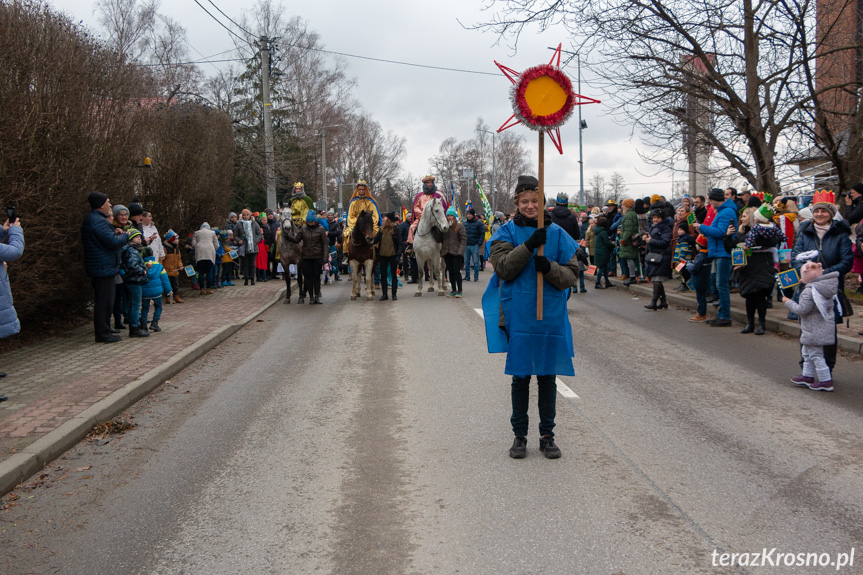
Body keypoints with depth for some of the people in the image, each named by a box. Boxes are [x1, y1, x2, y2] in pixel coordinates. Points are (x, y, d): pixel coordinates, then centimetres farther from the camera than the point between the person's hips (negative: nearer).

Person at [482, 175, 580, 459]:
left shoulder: (557, 233, 5)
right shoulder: (506, 232, 2)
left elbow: (571, 274, 1)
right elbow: (503, 267, -13)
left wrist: (549, 268, -18)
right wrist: (529, 245, -23)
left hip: (551, 316, 1)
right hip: (518, 316, -1)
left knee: (547, 377, 10)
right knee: (520, 377, 7)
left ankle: (547, 435, 23)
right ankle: (519, 435, 20)